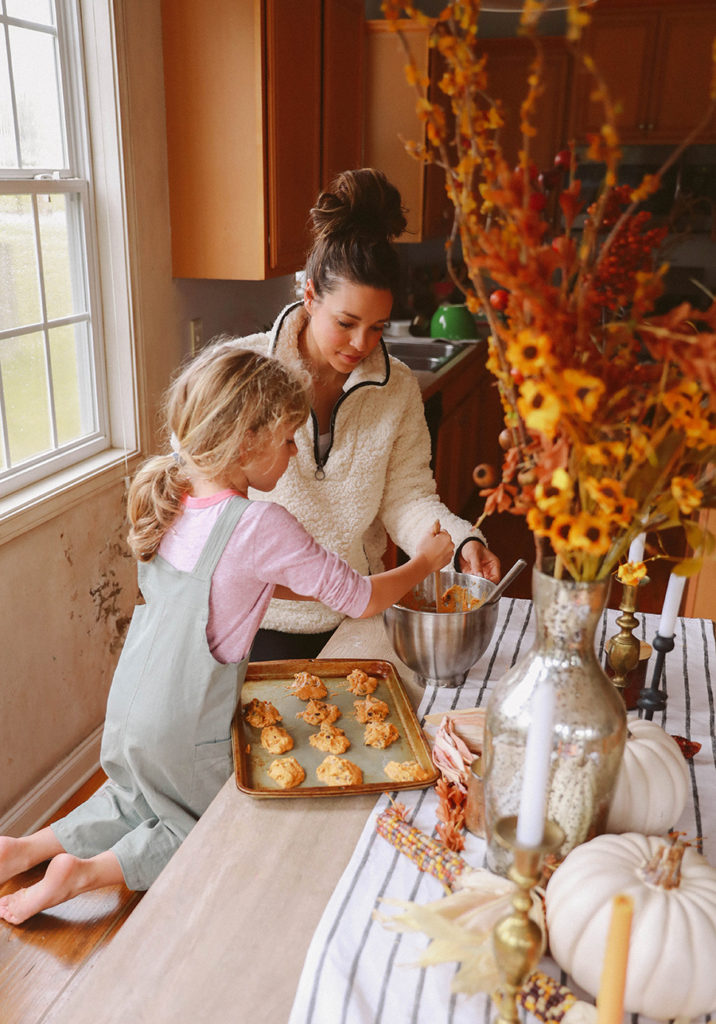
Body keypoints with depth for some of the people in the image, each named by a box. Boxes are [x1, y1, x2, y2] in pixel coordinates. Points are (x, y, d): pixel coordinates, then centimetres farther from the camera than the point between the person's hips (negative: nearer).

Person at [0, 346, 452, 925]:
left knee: (141, 803, 33)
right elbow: (362, 601, -17)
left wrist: (321, 586, 12)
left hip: (129, 705, 7)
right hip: (186, 729, -7)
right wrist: (425, 561, -1)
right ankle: (87, 873, 8)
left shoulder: (171, 498, -2)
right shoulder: (260, 524, -25)